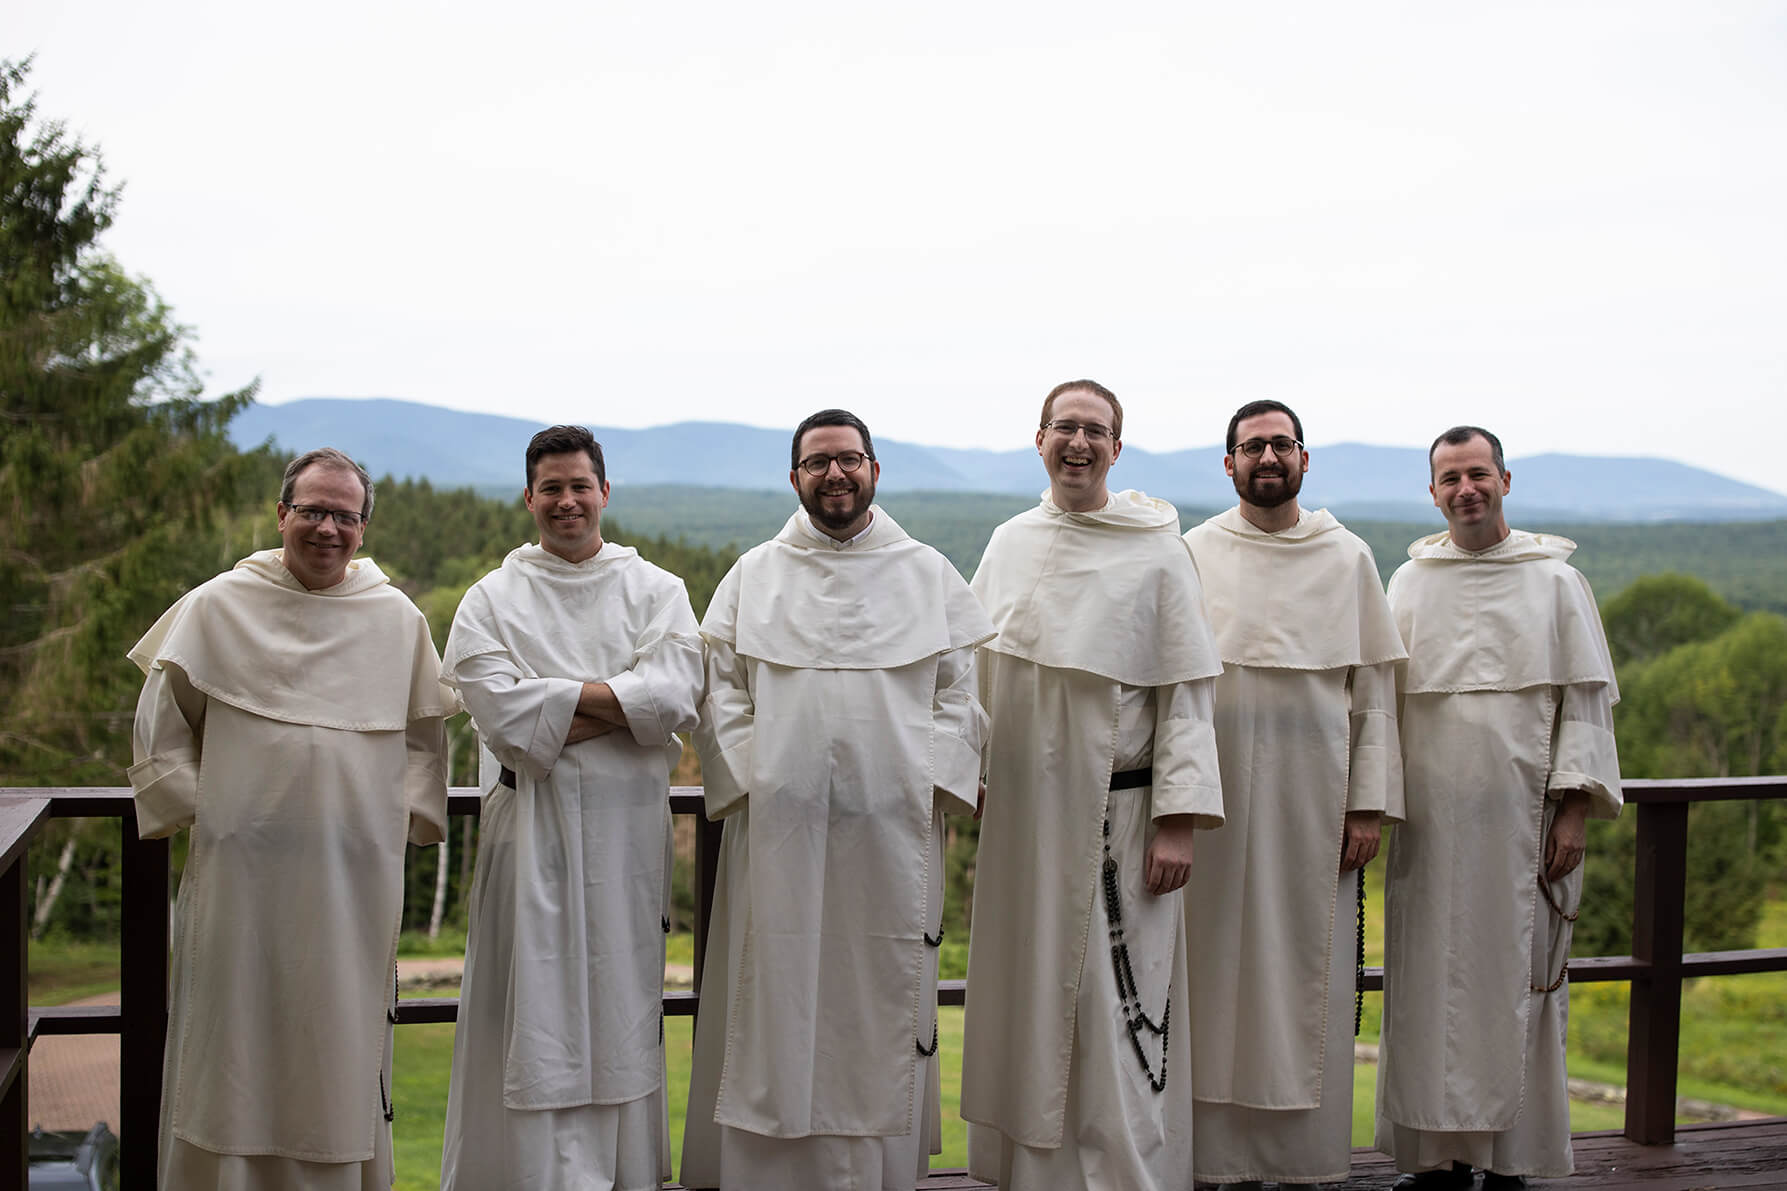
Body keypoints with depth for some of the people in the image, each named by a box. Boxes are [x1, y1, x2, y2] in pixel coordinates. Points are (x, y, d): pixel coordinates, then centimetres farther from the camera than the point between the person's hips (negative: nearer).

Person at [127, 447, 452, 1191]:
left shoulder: (399, 620, 8)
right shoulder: (217, 607, 3)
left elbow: (425, 735, 16)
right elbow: (162, 726, 7)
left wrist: (406, 812, 4)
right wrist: (196, 808, 0)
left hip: (355, 872, 1)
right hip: (242, 870, -1)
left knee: (343, 1042, 7)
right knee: (235, 1039, 3)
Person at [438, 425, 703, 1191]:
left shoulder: (655, 592, 9)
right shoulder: (491, 600, 7)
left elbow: (673, 698, -7)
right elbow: (499, 712, -9)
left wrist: (554, 696, -11)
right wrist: (616, 704, -10)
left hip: (627, 831, 1)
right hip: (532, 826, -1)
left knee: (621, 1004, 5)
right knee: (536, 1005, -2)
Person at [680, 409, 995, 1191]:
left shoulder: (929, 575, 10)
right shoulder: (753, 576, 10)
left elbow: (960, 695, 8)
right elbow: (722, 695, 6)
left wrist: (931, 787, -4)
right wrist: (750, 785, -5)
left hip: (892, 827, 0)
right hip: (780, 828, 0)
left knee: (883, 1004, 3)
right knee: (779, 998, 0)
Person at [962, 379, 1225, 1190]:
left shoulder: (1158, 552, -2)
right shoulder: (1009, 544, 10)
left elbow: (1185, 696, -5)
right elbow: (975, 677, 15)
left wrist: (1178, 819, -11)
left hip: (1115, 814, -4)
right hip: (1020, 812, 4)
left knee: (1119, 1012, -3)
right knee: (1026, 1004, 9)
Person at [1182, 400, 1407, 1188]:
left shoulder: (1348, 559, 8)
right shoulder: (1194, 555, 6)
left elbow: (1374, 689, 7)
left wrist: (1369, 804, 1)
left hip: (1315, 796, 1)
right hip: (1217, 795, -1)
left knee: (1310, 975, 3)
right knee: (1222, 970, 0)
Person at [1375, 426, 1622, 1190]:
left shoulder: (1555, 582, 4)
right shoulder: (1408, 584, 10)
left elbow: (1586, 700, 2)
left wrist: (1574, 810, -6)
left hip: (1522, 819, -2)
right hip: (1429, 819, 2)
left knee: (1517, 982, 0)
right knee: (1428, 984, 2)